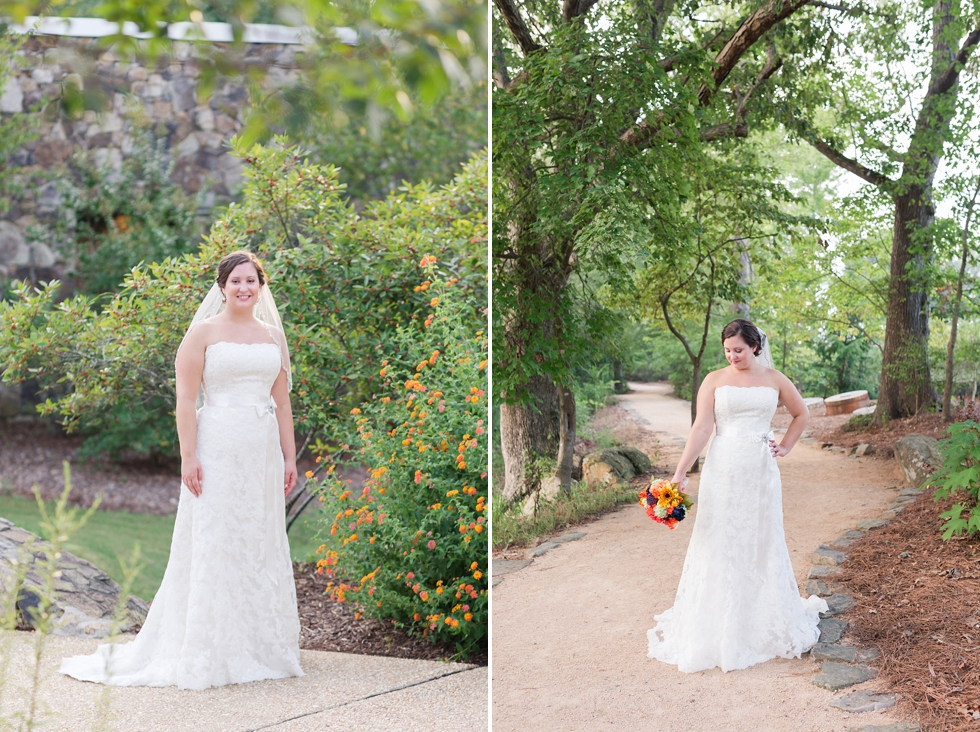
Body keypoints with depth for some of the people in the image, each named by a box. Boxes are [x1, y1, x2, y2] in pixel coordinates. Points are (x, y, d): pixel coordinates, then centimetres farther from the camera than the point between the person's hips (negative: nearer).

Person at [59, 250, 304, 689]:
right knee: (213, 545, -4)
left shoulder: (273, 335, 13)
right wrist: (188, 456, -14)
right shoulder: (204, 333, -1)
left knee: (263, 546, 9)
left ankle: (261, 647, 19)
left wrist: (290, 456, 10)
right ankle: (207, 655, 3)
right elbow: (185, 400, -7)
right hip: (218, 450, -5)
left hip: (263, 454, 5)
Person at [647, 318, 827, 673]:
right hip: (722, 471, -1)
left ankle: (767, 625, 25)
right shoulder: (715, 380, 0)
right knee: (718, 546, -1)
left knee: (763, 545, 9)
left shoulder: (774, 379, 6)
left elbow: (801, 414, 21)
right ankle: (719, 632, 9)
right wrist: (679, 474, -16)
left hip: (760, 471, 2)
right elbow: (701, 427, -7)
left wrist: (784, 447, 10)